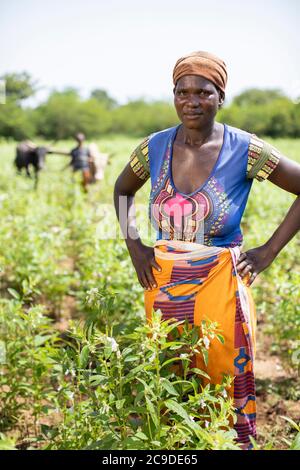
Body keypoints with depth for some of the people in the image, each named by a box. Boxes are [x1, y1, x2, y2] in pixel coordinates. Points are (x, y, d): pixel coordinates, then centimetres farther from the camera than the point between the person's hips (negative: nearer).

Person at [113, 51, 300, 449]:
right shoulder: (155, 147, -1)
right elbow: (122, 190, 18)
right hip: (163, 285, 3)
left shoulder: (245, 150, -11)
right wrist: (133, 245, 6)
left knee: (227, 382, 7)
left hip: (219, 284, -3)